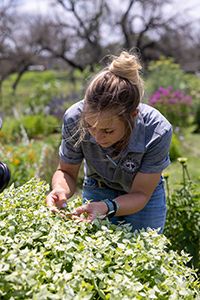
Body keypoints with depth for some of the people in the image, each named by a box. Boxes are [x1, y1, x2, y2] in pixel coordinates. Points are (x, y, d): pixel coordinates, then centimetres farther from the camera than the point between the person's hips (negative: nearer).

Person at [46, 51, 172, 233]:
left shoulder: (157, 132, -35)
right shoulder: (75, 118, -31)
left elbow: (140, 194, -24)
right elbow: (67, 171, -13)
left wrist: (106, 208, -43)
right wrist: (60, 190, -36)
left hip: (143, 199, -1)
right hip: (97, 192, 1)